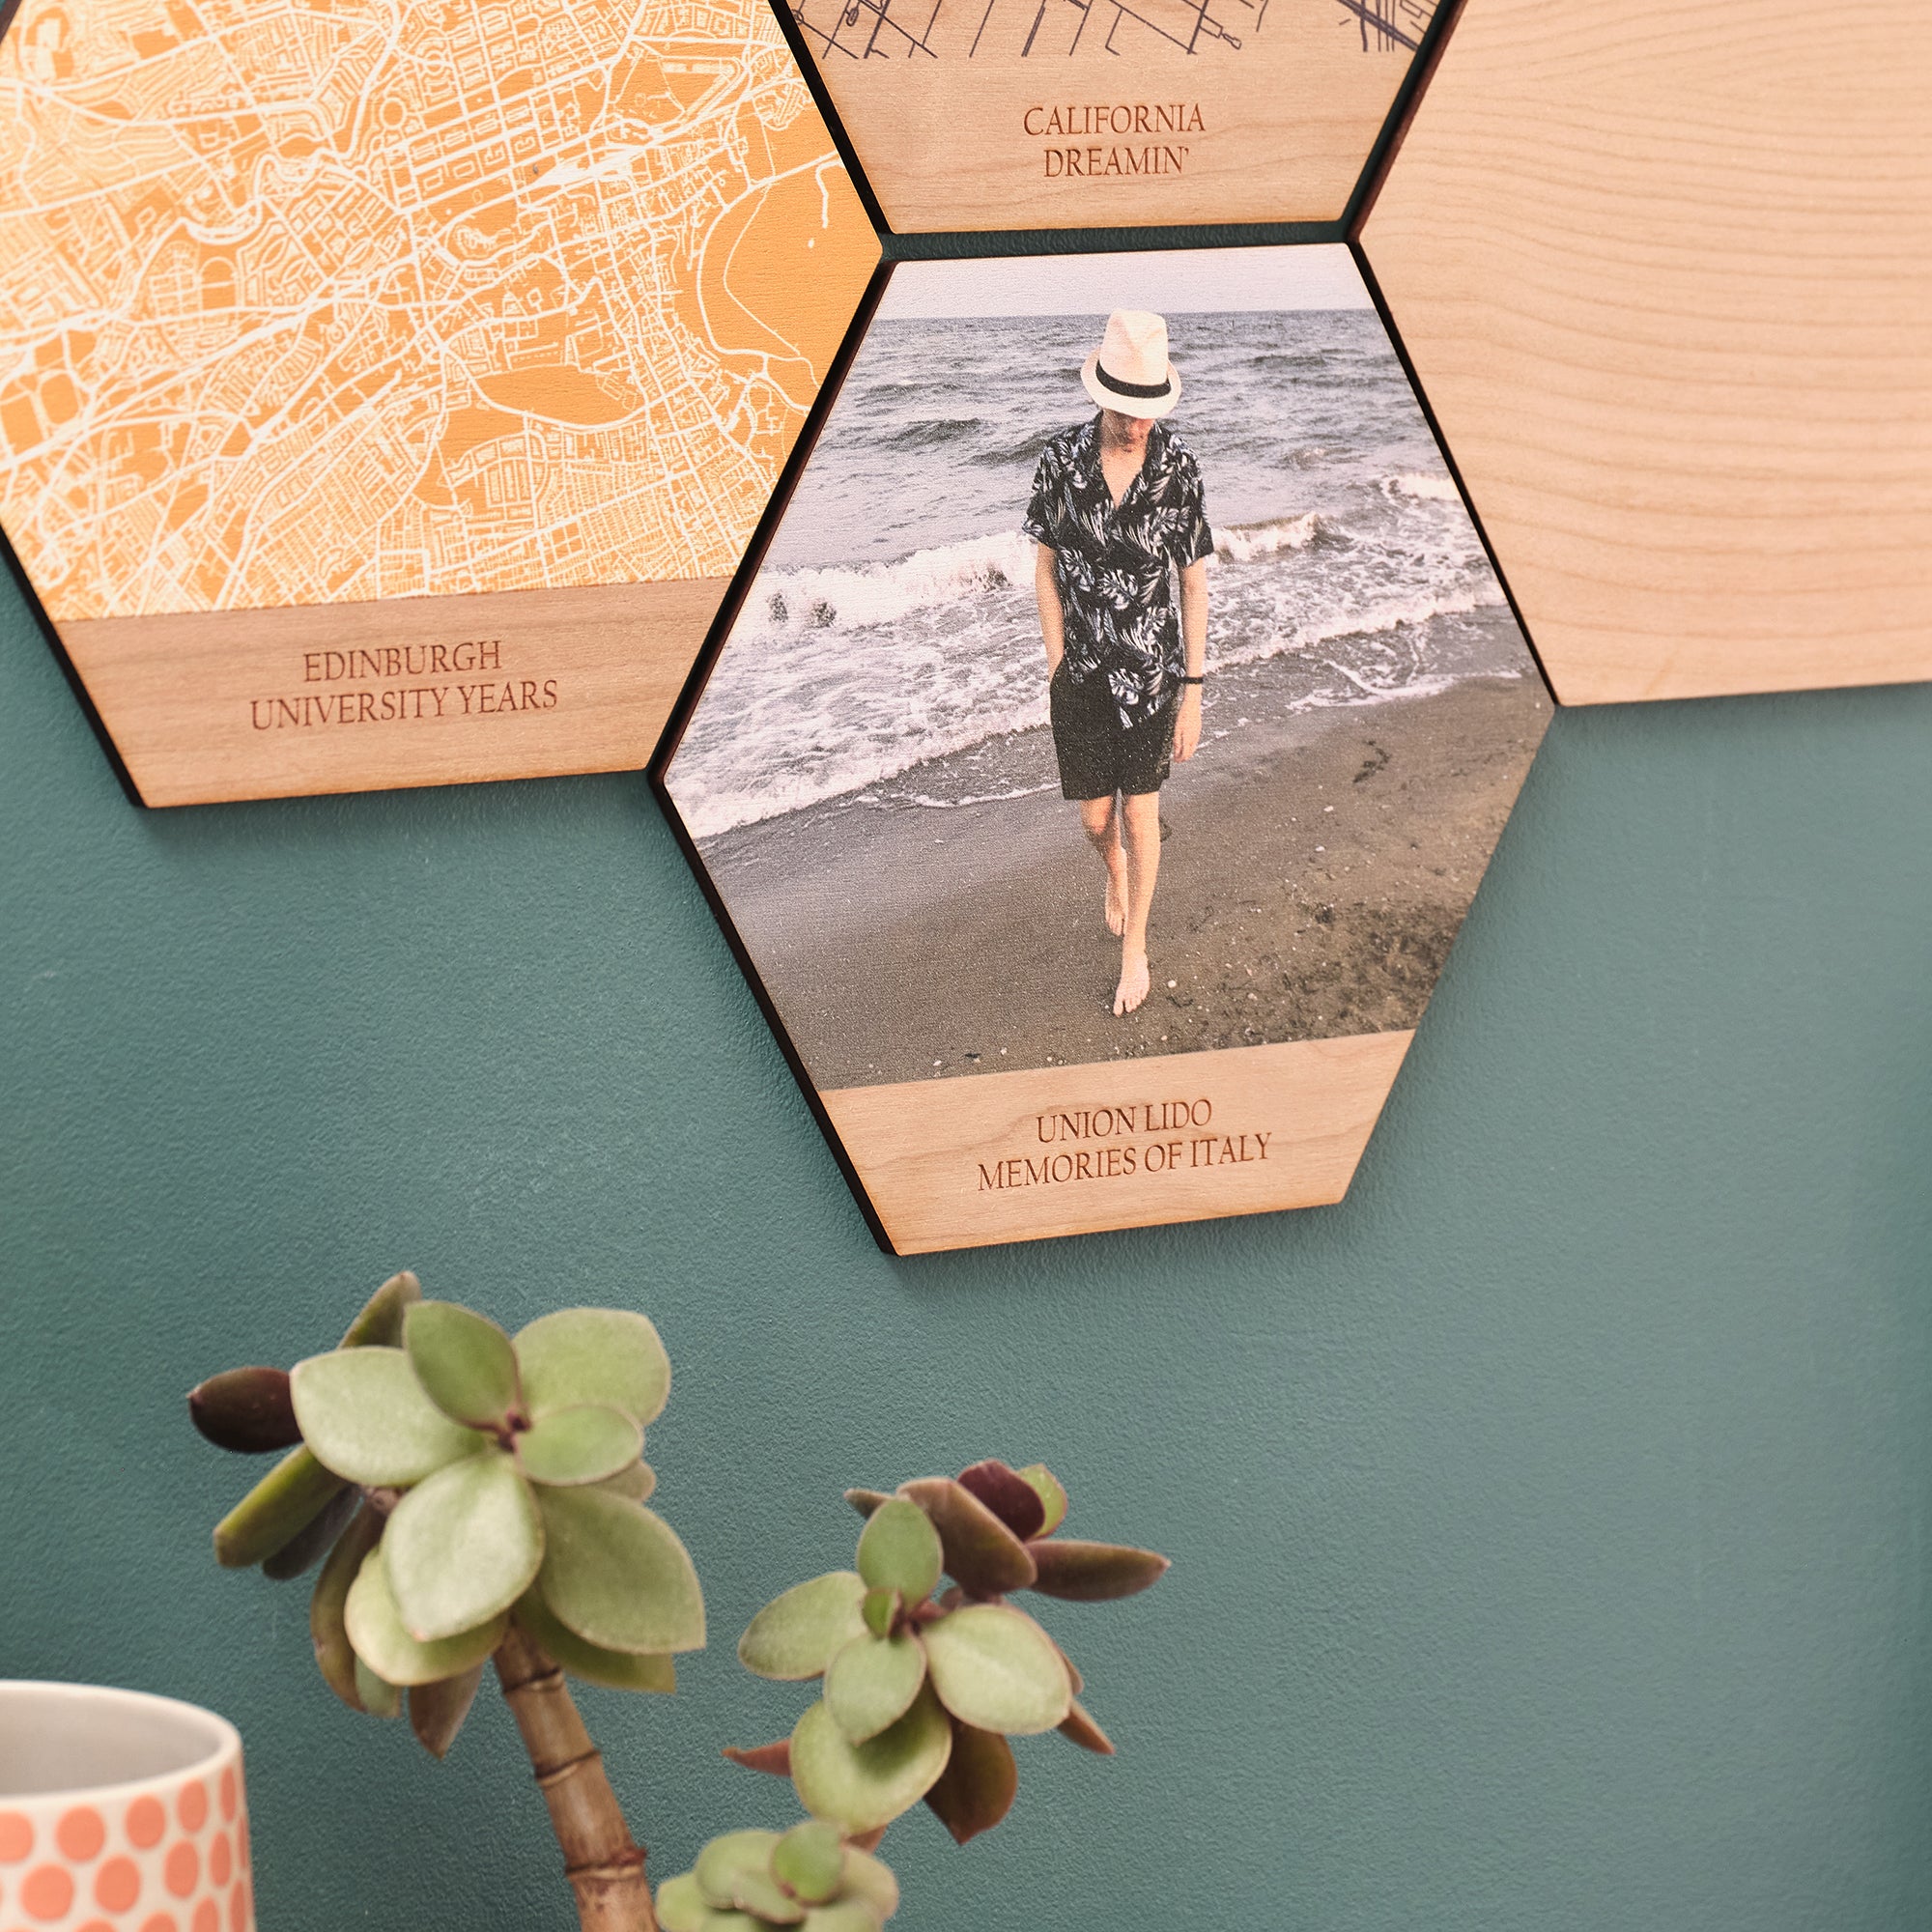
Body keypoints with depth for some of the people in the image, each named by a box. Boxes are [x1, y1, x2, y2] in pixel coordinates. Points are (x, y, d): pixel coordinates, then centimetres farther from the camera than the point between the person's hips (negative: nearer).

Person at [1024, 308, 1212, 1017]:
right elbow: (1046, 567, -1)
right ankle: (1115, 873, 48)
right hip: (1082, 668, 1)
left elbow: (1194, 582, -7)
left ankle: (1135, 950, 25)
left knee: (1140, 811, 6)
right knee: (1095, 817, 11)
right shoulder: (1062, 459, -12)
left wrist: (1193, 690, -6)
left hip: (1152, 666, -1)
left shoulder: (1177, 465, -13)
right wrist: (1058, 666, -3)